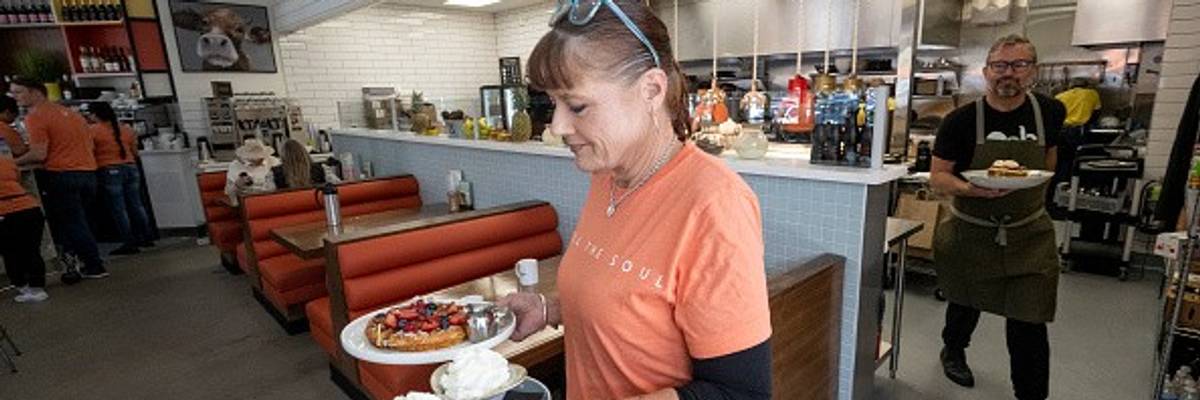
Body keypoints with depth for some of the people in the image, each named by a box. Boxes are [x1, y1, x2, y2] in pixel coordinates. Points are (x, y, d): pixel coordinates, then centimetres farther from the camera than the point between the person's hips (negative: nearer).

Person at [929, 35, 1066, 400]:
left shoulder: (1050, 112, -4)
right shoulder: (961, 121, -14)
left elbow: (1048, 157, 15)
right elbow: (937, 177, -13)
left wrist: (1038, 197, 15)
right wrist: (970, 189, -32)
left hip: (1028, 237, 1)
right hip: (970, 234, -1)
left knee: (1029, 326, -1)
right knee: (965, 303, 22)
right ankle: (953, 350, 50)